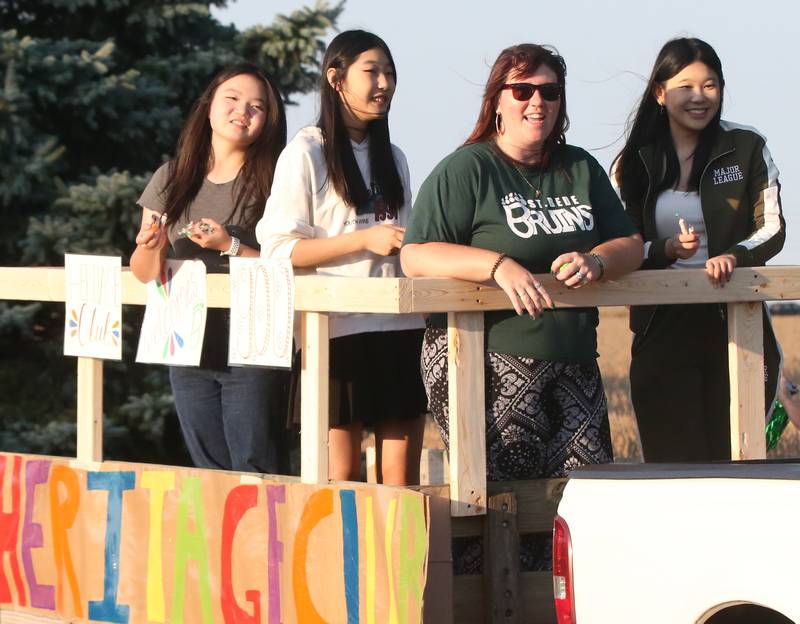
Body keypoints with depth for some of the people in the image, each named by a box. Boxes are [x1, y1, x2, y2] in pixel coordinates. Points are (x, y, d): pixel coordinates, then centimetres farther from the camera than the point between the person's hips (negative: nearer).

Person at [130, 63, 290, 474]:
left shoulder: (272, 182, -4)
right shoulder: (171, 180, 9)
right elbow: (144, 273, 11)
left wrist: (230, 245, -18)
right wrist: (150, 247, -10)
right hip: (189, 347, 4)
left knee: (252, 469, -8)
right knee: (209, 469, 9)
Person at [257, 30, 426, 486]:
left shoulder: (392, 159, 18)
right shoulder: (306, 153, -2)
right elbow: (278, 247, -10)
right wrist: (364, 240, -15)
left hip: (399, 328, 6)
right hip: (337, 328, -5)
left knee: (402, 475, -1)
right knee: (341, 476, -5)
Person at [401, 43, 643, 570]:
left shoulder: (581, 170, 17)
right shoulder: (466, 171, -1)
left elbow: (630, 244, 15)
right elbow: (416, 256, -10)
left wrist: (596, 261, -9)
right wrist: (498, 265, -24)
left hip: (572, 363, 6)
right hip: (486, 360, -6)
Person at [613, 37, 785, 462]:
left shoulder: (747, 149, 4)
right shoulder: (634, 164, 6)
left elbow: (771, 229, 1)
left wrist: (733, 256, -19)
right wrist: (667, 250, -15)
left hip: (736, 323, 0)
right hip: (663, 328, 0)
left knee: (734, 459, 0)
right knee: (674, 463, -6)